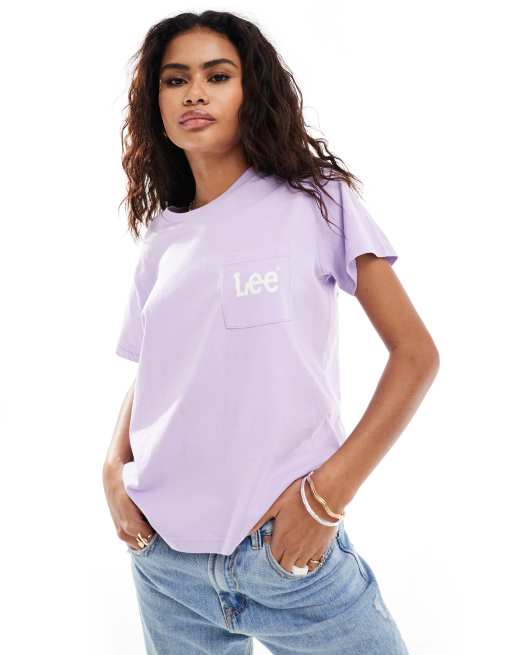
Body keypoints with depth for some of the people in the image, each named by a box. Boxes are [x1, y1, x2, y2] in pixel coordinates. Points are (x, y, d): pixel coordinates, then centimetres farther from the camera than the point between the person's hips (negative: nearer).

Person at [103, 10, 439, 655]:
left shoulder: (315, 200, -2)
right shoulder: (161, 238, 9)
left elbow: (416, 353, -6)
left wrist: (329, 492, -14)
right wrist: (115, 468, -1)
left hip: (289, 550, -3)